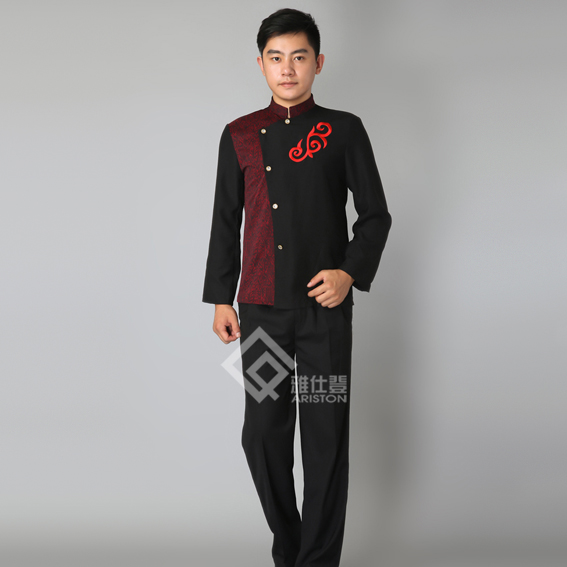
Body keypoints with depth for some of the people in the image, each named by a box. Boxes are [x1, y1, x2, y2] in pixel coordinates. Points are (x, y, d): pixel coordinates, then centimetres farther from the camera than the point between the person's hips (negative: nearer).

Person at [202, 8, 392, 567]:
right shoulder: (239, 136, 10)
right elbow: (225, 222, 13)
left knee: (326, 436, 1)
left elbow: (375, 215, 5)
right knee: (262, 432, 5)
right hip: (260, 309, 2)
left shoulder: (344, 131, 4)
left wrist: (350, 272, -11)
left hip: (325, 306, -2)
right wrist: (221, 299, 9)